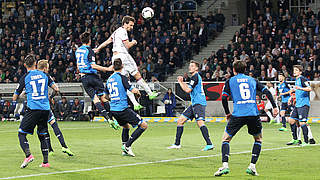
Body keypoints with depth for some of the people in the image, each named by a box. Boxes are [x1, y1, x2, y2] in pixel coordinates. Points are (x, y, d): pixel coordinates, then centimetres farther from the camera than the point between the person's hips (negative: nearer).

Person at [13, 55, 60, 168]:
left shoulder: (25, 78, -1)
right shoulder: (44, 75, 8)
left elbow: (14, 98, 5)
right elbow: (56, 89, 13)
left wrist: (18, 95, 26)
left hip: (33, 109, -4)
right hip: (45, 110, 4)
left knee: (21, 133, 2)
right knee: (42, 135, 14)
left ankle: (28, 155, -19)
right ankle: (45, 162, 9)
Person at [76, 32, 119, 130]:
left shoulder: (78, 50, 13)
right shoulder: (89, 51, -9)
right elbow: (93, 66, -16)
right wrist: (107, 69, -12)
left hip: (83, 78, 5)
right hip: (92, 76, -5)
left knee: (95, 99, -4)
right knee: (103, 97, 1)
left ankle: (108, 118, -16)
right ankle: (111, 117, -3)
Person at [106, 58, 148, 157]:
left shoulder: (109, 79, 11)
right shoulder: (122, 77, -10)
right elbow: (133, 90, -16)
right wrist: (137, 91, 7)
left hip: (113, 110, 8)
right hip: (123, 109, -8)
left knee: (126, 126, 31)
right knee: (143, 125, -3)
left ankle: (124, 150, 24)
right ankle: (127, 145, -7)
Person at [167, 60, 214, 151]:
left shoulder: (195, 76, -10)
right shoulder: (195, 76, 21)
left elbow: (188, 90, -15)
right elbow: (189, 88, 32)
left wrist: (180, 82, -1)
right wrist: (182, 82, 20)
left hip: (199, 103, -11)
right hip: (194, 103, 11)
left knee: (200, 122, -25)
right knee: (180, 120, 12)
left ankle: (209, 144, -33)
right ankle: (177, 144, 17)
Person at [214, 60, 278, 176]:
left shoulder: (230, 81, 12)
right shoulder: (252, 80, 19)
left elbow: (224, 98, 2)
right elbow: (267, 92, 10)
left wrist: (227, 113, 14)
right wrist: (274, 107, 10)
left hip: (238, 114, -2)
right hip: (253, 114, 2)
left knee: (226, 139, 11)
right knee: (258, 139, 23)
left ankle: (225, 165, -8)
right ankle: (252, 166, 10)